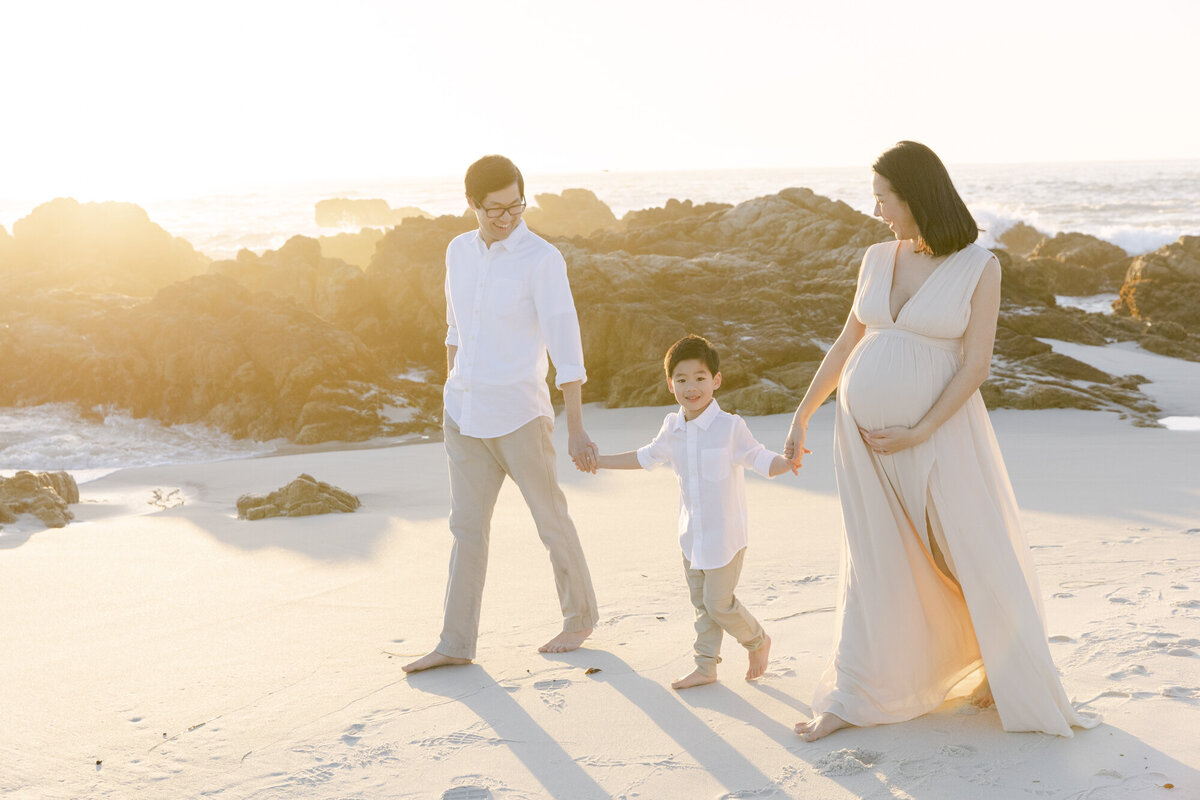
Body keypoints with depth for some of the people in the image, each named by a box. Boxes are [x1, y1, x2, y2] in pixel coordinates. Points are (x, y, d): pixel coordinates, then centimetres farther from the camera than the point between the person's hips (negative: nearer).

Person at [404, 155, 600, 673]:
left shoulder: (542, 260, -13)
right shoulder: (459, 251, 5)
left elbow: (565, 345, -17)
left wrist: (577, 430, -21)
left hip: (518, 415, -5)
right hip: (463, 413, 5)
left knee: (551, 520, 8)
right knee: (467, 528, 8)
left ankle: (580, 616, 27)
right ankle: (456, 643, 13)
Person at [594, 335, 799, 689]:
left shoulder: (730, 426, -16)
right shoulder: (672, 428, 0)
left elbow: (760, 460, -15)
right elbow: (647, 457, 17)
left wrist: (787, 463, -36)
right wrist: (599, 460, 21)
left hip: (725, 534, -5)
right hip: (692, 534, 6)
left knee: (718, 602, -2)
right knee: (701, 602, 14)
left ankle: (757, 641, 24)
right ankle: (705, 666, 25)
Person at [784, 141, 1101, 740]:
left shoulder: (980, 268, -9)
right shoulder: (877, 259, 4)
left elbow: (976, 366, -12)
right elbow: (847, 344, 11)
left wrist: (919, 433, -17)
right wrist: (801, 416, 10)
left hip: (939, 429, -4)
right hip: (862, 430, 4)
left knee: (976, 553, 5)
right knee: (871, 562, 8)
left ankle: (1007, 674, 29)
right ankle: (852, 698, 15)